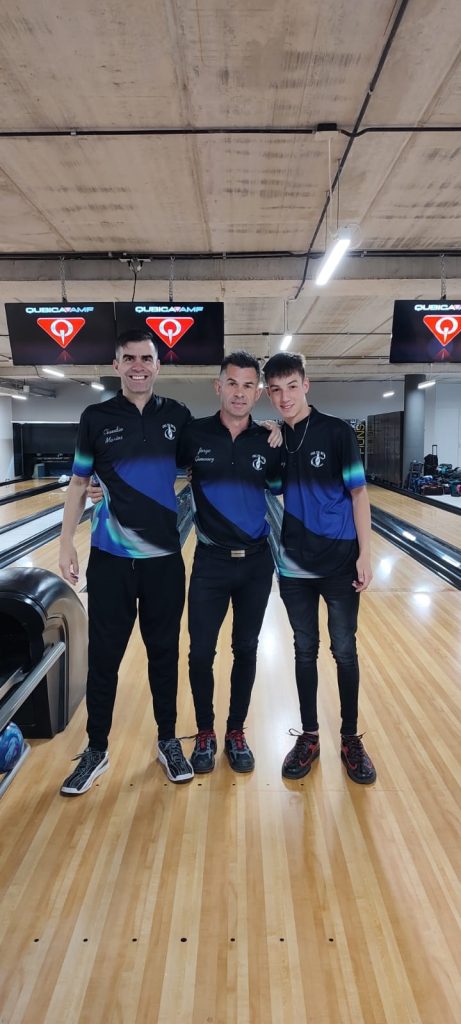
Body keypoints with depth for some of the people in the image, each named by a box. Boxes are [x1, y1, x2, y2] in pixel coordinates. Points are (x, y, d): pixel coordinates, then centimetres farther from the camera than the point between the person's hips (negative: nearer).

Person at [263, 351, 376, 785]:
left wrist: (364, 554, -9)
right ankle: (309, 736, 27)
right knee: (304, 651, 12)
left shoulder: (337, 432, -7)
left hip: (340, 562, -2)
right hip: (294, 566, 3)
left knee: (344, 651, 8)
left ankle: (350, 739, 25)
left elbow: (358, 494, -6)